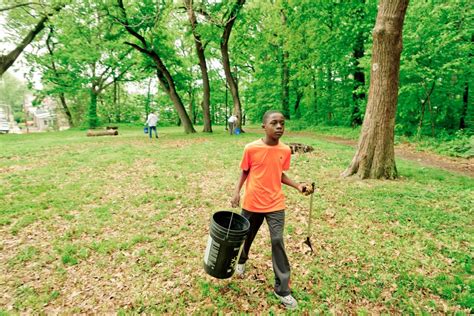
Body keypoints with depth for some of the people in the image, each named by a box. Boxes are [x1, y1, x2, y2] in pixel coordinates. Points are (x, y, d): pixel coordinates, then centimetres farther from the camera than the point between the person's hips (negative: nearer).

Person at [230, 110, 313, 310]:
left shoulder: (285, 151, -5)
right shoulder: (251, 148, -13)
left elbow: (281, 175, 6)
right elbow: (245, 172, 0)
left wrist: (297, 186, -8)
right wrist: (237, 191, -12)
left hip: (275, 204, 1)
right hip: (252, 203, 0)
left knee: (278, 242, -3)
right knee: (246, 235, 19)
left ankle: (282, 290, 12)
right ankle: (242, 261, 52)